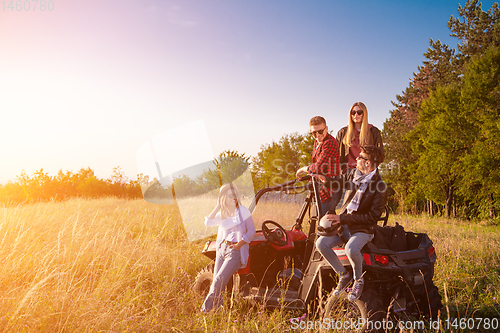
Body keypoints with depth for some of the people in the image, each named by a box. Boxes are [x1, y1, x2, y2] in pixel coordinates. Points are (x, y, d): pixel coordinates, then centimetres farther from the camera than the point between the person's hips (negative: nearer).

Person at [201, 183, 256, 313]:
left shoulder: (243, 210, -1)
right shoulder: (222, 215, 12)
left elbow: (251, 230, -2)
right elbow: (208, 222, -5)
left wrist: (240, 244, -14)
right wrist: (218, 207, -6)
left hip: (236, 251, -5)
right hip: (222, 249, 5)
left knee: (219, 282, -14)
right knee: (216, 283, 1)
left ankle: (204, 311, -5)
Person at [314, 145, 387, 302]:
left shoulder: (380, 186, -14)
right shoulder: (353, 173, 4)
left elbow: (373, 217, -17)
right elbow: (338, 181, 26)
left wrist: (343, 218, -21)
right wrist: (327, 180, 0)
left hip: (363, 228, -6)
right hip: (343, 223, 6)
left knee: (351, 248, -36)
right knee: (321, 243, -19)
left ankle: (359, 280, -4)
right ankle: (343, 275, 1)